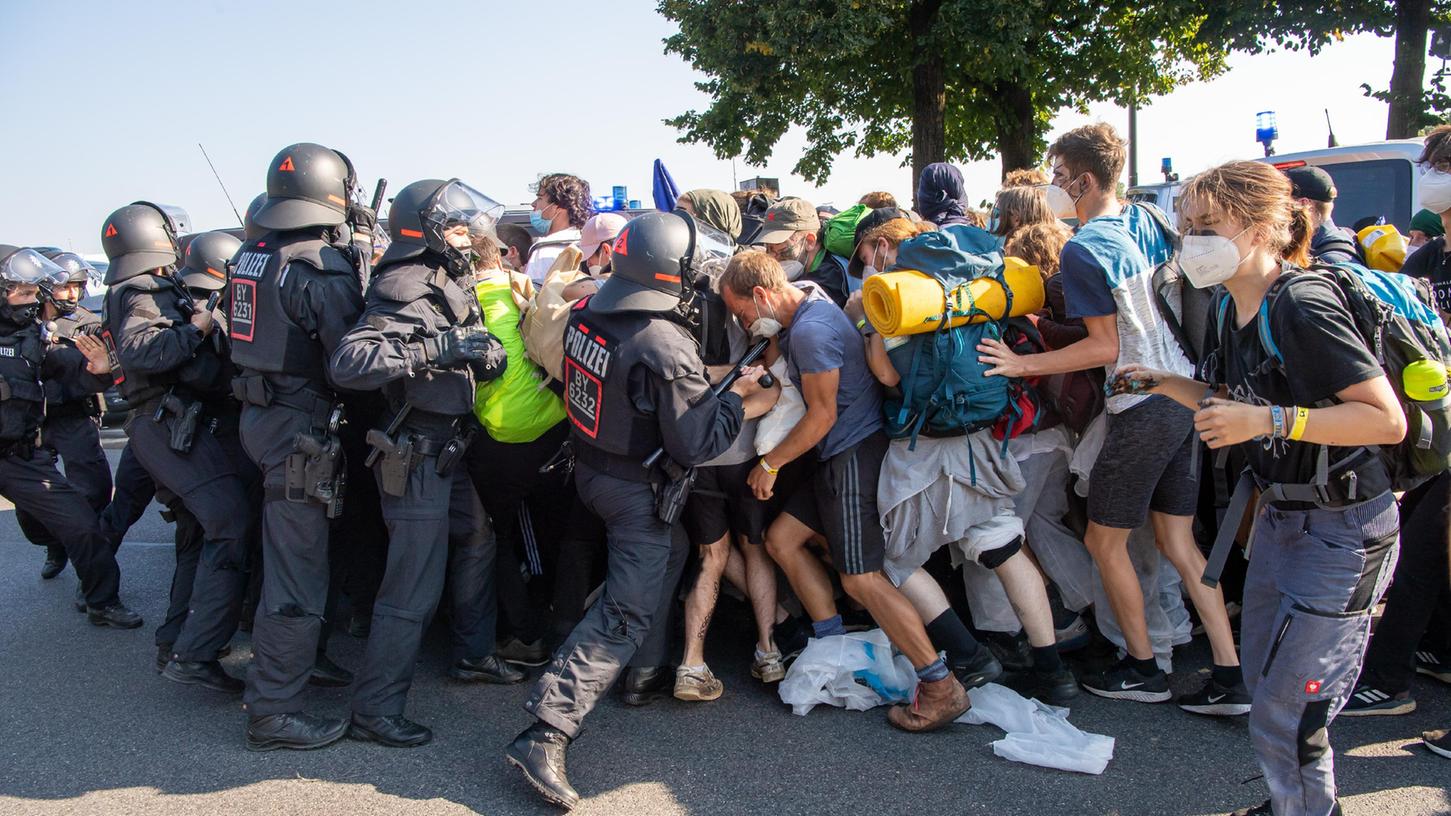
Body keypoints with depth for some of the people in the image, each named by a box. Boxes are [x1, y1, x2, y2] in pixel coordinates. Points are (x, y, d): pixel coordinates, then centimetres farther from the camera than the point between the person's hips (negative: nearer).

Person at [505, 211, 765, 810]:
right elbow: (695, 444, -22)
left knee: (670, 553, 29)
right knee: (626, 613, -4)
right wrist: (737, 394, -8)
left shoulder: (587, 311, -5)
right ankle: (545, 734, -9)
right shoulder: (667, 346, -27)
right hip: (637, 488, -9)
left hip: (589, 464, 9)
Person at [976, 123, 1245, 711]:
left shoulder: (1081, 248, -15)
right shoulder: (1143, 219, 9)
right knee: (1178, 540, 13)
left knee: (1104, 541, 7)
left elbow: (1106, 347, -16)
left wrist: (1023, 365, -13)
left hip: (1144, 408, -8)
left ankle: (1143, 668, 19)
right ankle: (1230, 678, 14)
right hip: (1185, 393, 8)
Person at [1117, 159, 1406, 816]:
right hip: (1280, 516, 9)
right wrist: (1161, 383, 6)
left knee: (1285, 713, -3)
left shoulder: (1302, 306, -23)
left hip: (1342, 532, -9)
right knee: (1262, 680, 18)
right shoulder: (1234, 308, 3)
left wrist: (1271, 419, -33)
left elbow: (1387, 420, -27)